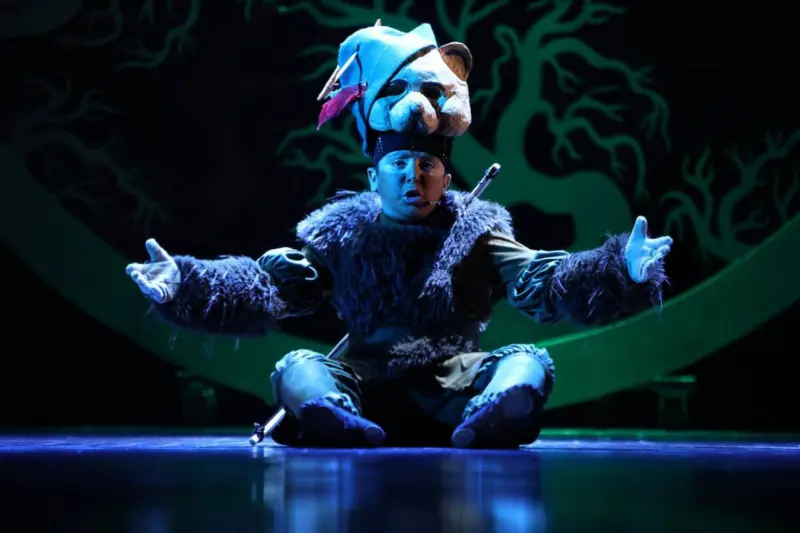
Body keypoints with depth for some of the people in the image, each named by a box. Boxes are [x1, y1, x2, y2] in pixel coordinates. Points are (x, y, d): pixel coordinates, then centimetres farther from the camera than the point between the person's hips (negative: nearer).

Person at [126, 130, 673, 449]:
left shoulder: (477, 233, 8)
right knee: (296, 369, -26)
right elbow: (265, 291, 3)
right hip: (367, 382, 0)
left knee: (530, 363, -27)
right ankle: (354, 434, -61)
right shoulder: (337, 235, 9)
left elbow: (543, 283, -3)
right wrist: (185, 283, -13)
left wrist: (621, 272, -21)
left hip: (455, 384, 0)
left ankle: (476, 435, -62)